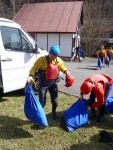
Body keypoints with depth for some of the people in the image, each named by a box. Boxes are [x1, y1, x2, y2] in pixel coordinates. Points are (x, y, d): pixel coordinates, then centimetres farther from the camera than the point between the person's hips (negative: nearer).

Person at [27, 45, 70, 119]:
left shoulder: (58, 60, -1)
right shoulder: (42, 59, -17)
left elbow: (62, 66, 16)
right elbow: (34, 68, -16)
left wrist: (66, 71, -5)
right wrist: (31, 76, -32)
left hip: (53, 83, 4)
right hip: (43, 83, -4)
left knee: (55, 101, 14)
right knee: (42, 102, -2)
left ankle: (54, 111, 45)